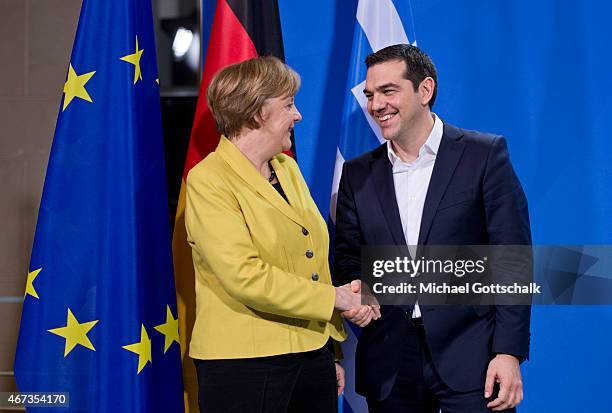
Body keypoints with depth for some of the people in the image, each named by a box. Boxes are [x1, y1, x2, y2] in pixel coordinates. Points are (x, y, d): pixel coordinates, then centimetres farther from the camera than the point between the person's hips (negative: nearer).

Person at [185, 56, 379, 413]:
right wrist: (334, 297, -14)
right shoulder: (208, 180, -10)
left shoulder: (287, 168, 14)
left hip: (313, 355, 7)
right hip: (245, 365, -7)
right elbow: (246, 277, -20)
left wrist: (330, 350, 15)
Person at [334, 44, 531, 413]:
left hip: (470, 362, -3)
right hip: (389, 365, 4)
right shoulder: (359, 174, 11)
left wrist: (509, 353, -11)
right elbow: (347, 256, 14)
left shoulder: (484, 154, -1)